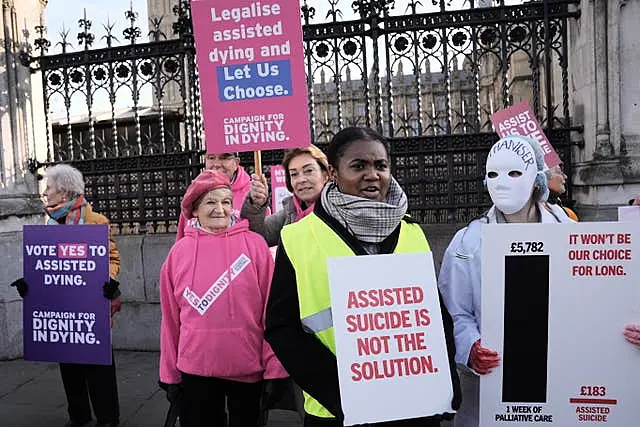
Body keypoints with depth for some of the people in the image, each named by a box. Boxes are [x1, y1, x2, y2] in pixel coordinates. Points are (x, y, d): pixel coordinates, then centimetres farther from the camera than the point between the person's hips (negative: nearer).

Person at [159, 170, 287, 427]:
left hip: (248, 367, -1)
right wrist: (170, 373, 6)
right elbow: (171, 317, 3)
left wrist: (274, 369, -8)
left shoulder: (254, 245, -6)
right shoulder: (179, 252, 0)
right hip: (195, 369, 2)